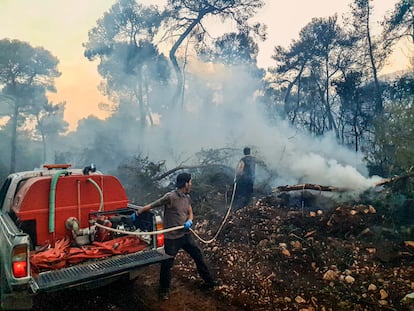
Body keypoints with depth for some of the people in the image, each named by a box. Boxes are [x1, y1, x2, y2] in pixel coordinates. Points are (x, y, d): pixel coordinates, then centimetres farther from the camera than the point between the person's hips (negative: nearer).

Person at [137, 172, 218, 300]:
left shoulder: (187, 197, 3)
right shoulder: (170, 197, -21)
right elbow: (150, 206, -15)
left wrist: (189, 221, -10)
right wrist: (137, 213, -12)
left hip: (186, 234, 7)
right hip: (172, 237, -7)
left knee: (199, 256, 15)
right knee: (167, 264, 7)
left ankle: (209, 281, 34)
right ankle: (164, 290, 30)